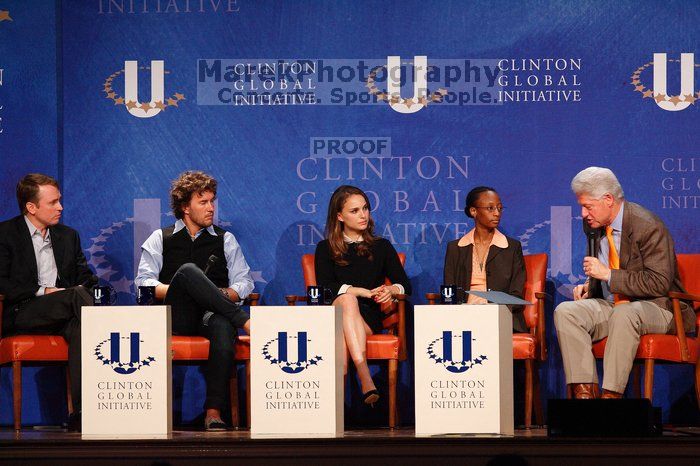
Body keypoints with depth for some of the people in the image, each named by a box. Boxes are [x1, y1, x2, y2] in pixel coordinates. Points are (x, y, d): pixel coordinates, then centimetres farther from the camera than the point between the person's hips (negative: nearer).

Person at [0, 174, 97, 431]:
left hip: (62, 314, 4)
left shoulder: (68, 236, 23)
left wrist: (86, 288, -4)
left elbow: (87, 279, 21)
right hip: (22, 314, -4)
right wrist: (43, 291, -13)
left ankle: (81, 411, -44)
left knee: (79, 326, -33)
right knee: (77, 295, -32)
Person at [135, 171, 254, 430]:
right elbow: (144, 283, 6)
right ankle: (246, 322, -33)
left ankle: (214, 413, -42)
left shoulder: (225, 240, 22)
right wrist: (175, 290, -10)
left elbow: (244, 282, 13)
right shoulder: (161, 239, 18)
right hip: (175, 316, -1)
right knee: (187, 270, -33)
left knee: (224, 327, -39)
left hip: (211, 314, 1)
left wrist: (222, 294, -7)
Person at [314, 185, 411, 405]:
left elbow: (405, 285, 10)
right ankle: (365, 377, -55)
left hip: (369, 317, 1)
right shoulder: (325, 249, 14)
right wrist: (364, 292, -16)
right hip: (334, 315, -1)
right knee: (347, 299, -37)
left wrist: (391, 290, -16)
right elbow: (324, 287, -3)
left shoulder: (381, 247, 19)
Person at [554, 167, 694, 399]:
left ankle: (611, 395, -37)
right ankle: (584, 392, -26)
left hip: (655, 307, -7)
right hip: (611, 305, 7)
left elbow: (659, 283, -21)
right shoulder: (595, 224, 7)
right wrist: (589, 285, 1)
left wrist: (608, 274, -23)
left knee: (624, 313, -40)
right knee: (564, 311, -19)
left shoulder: (647, 226, -16)